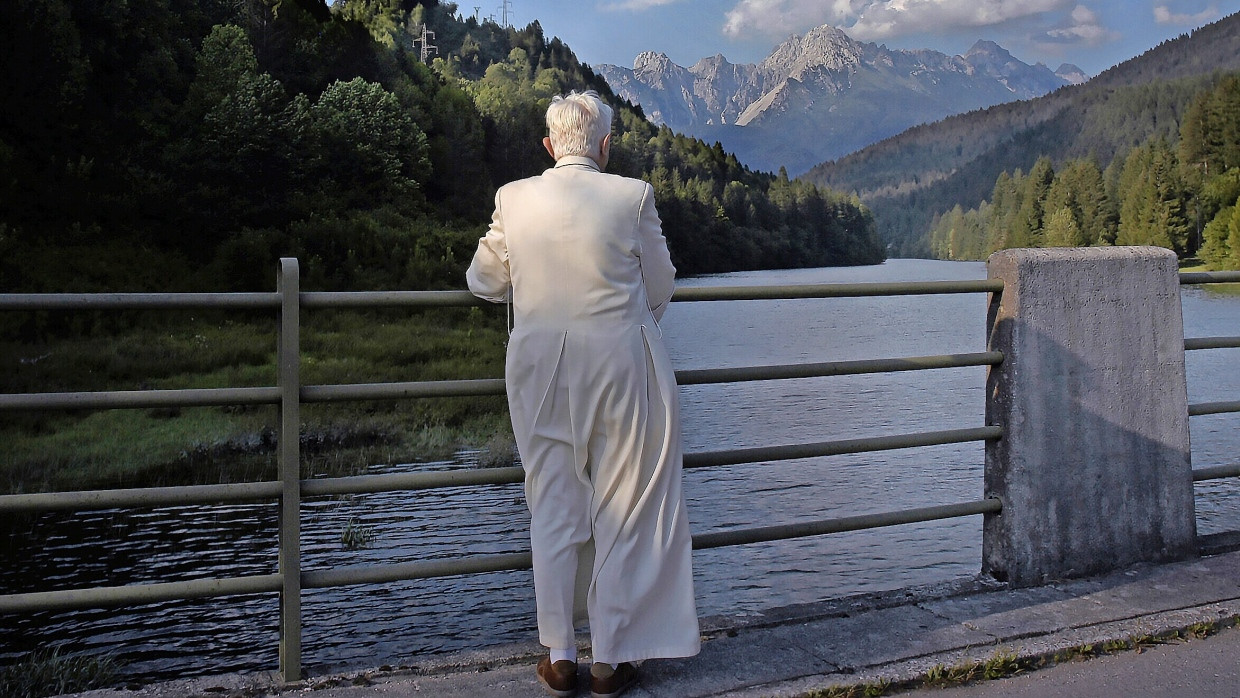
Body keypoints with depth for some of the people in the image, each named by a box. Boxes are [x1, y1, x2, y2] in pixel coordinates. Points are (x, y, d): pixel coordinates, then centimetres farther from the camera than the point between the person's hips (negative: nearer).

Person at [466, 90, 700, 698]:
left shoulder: (514, 199, -3)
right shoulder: (632, 197, -9)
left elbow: (483, 281, 8)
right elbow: (661, 287, 2)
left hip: (541, 373, 2)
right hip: (622, 370, -2)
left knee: (553, 515, 13)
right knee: (620, 515, 9)